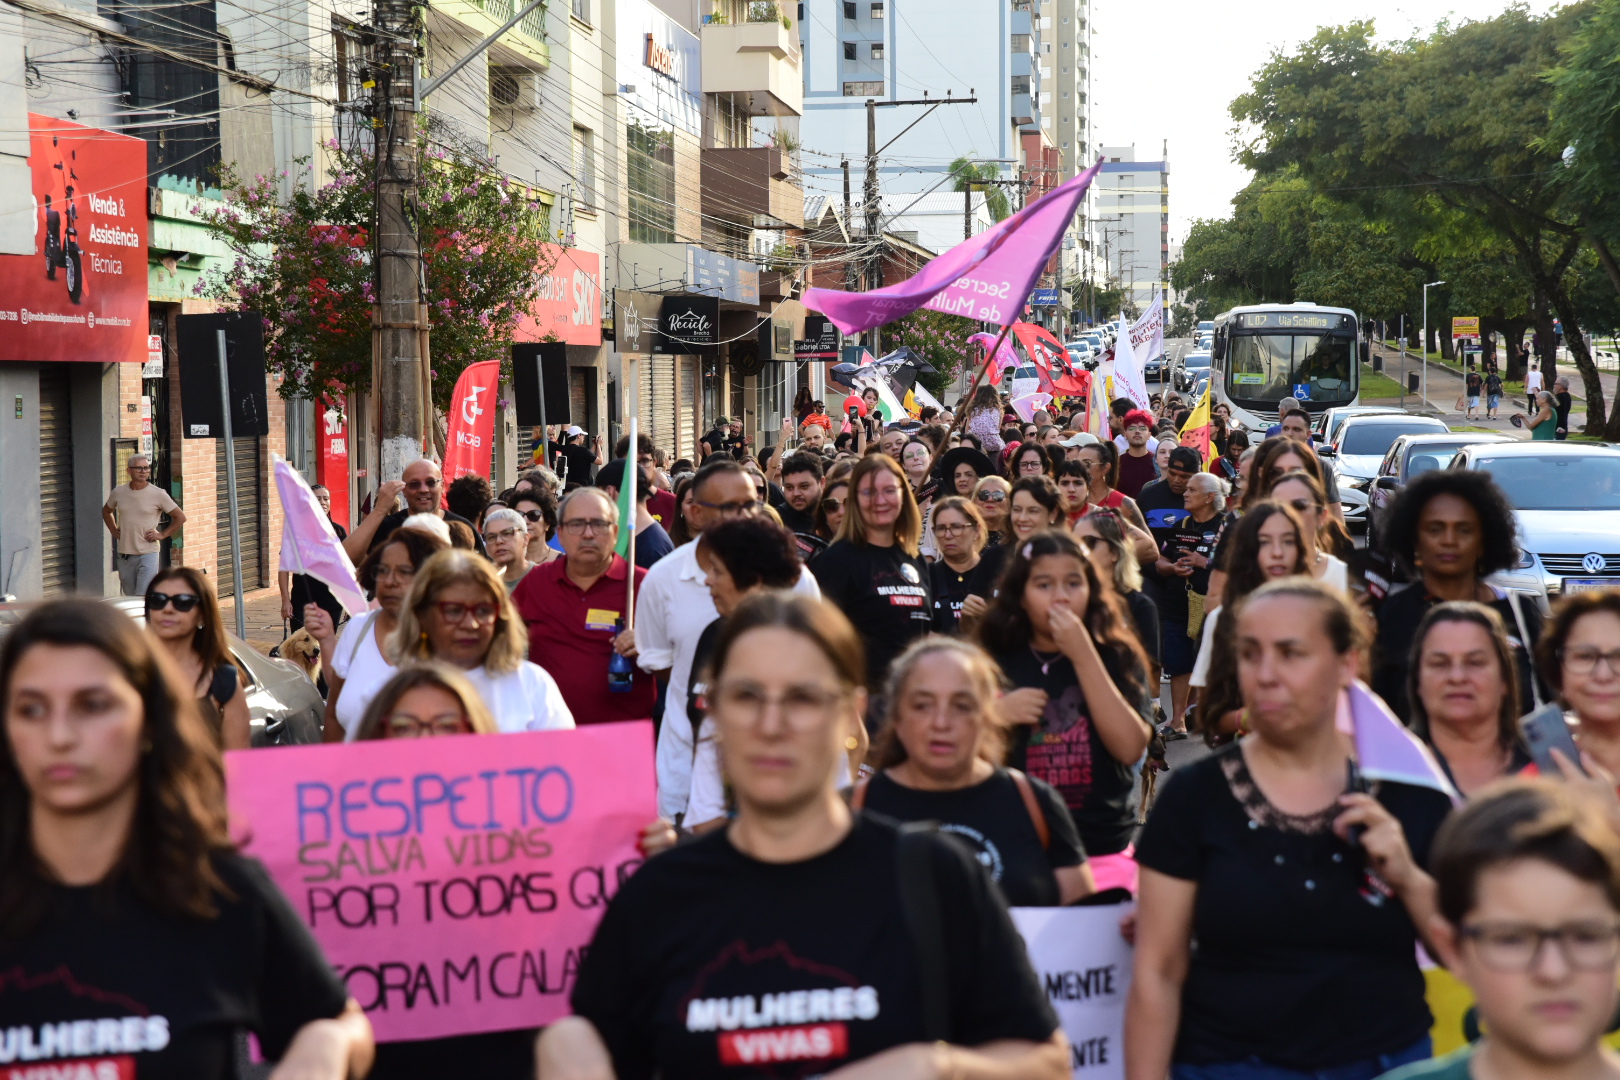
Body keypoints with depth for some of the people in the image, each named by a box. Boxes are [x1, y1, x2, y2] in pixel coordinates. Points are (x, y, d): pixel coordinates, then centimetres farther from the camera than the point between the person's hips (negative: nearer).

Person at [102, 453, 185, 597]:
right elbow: (106, 511, 26)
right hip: (124, 553, 4)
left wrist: (162, 534, -4)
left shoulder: (158, 494, -6)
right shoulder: (118, 492, 5)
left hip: (148, 553, -4)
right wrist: (113, 530, 13)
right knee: (130, 595, 12)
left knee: (143, 596, -13)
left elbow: (180, 517, 1)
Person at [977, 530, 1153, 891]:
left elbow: (1130, 748, -13)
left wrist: (1084, 656, -16)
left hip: (1104, 855, 0)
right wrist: (996, 715, -14)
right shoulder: (995, 663, 3)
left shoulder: (1117, 659, 2)